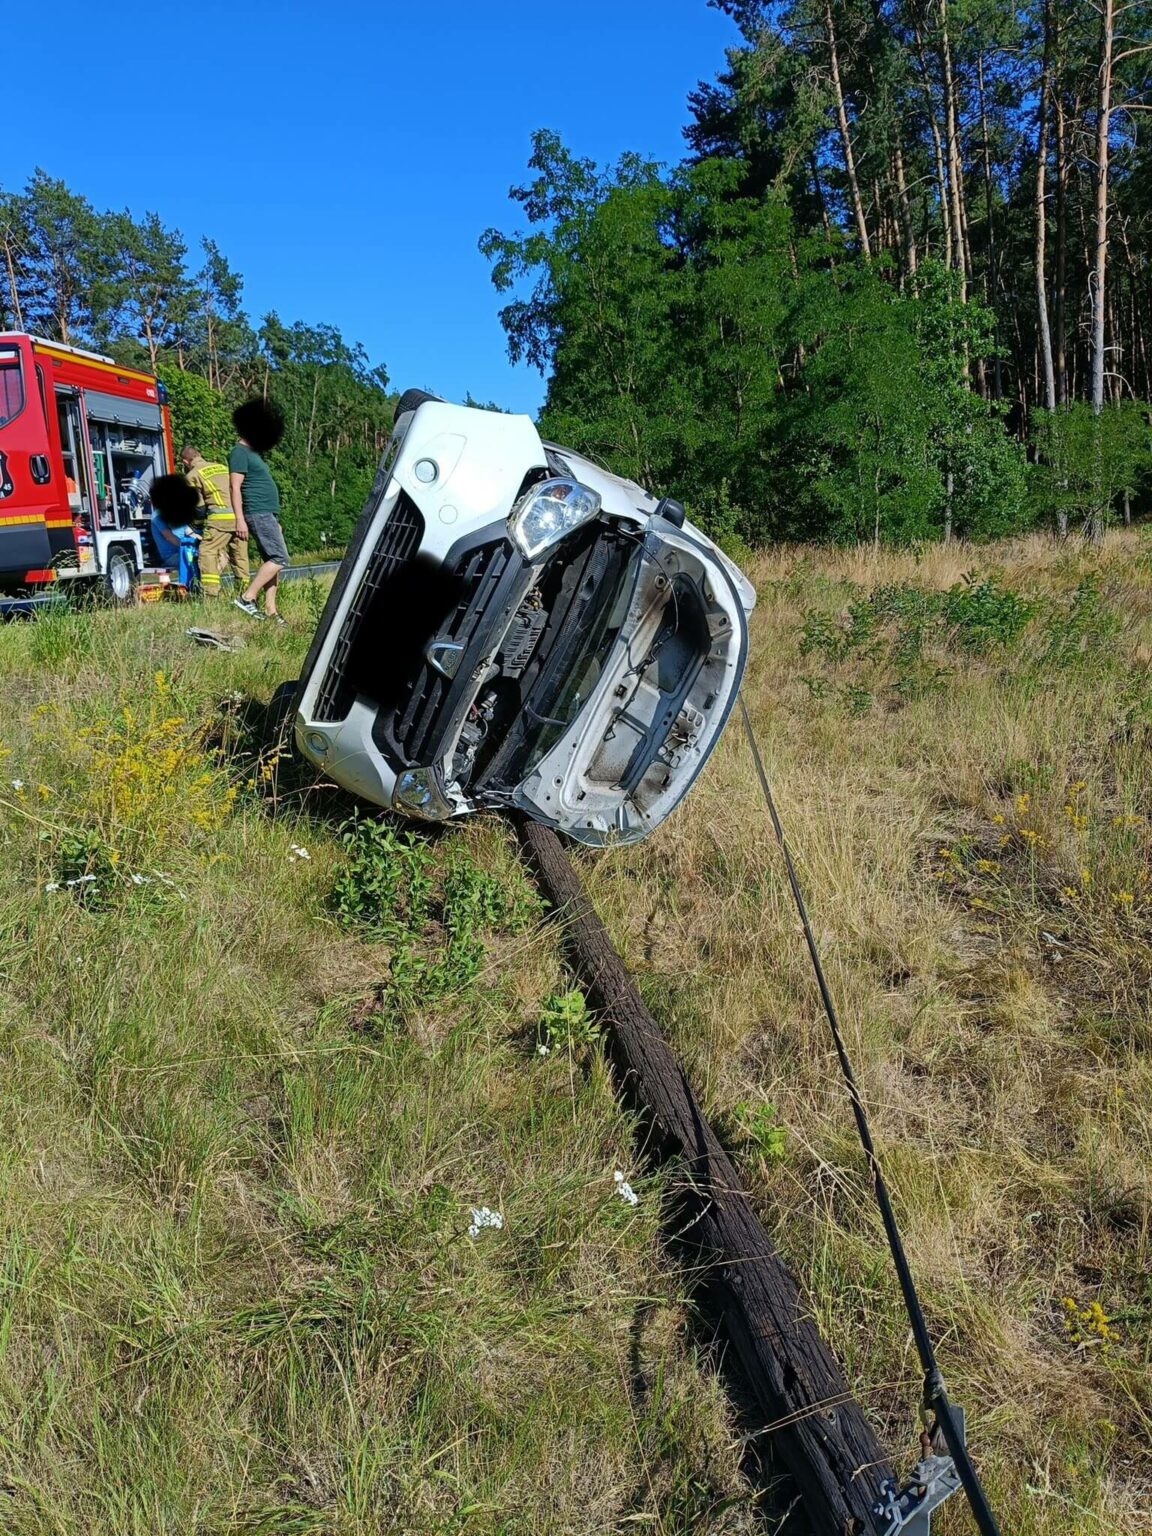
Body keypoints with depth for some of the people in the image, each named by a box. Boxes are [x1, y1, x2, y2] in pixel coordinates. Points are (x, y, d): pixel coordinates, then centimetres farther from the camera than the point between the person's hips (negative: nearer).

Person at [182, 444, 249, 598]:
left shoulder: (192, 475, 6)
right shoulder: (222, 467, 23)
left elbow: (199, 506, 7)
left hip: (221, 517, -6)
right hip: (241, 515, 6)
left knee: (207, 551, -3)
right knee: (239, 555, 12)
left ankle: (211, 595, -13)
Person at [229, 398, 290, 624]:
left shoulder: (253, 453, 22)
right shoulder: (240, 452, -7)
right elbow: (235, 487, -14)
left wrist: (275, 521, 25)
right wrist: (240, 519, -22)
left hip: (268, 514, 10)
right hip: (258, 514, -10)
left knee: (271, 561, 7)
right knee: (279, 558, -15)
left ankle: (270, 609, 7)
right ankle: (247, 598, -15)